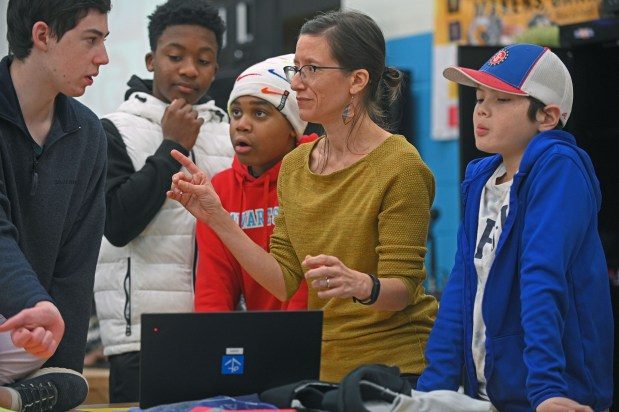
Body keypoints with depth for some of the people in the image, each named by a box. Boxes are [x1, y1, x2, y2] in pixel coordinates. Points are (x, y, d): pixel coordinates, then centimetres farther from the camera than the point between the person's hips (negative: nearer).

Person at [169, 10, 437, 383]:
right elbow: (285, 281, 2)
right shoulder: (295, 165, 7)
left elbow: (402, 289, -16)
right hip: (321, 366, 6)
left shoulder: (399, 166, -14)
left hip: (393, 367, -6)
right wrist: (217, 219, -5)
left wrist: (360, 284, -37)